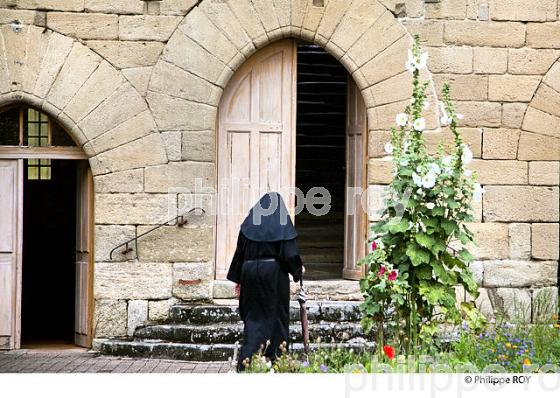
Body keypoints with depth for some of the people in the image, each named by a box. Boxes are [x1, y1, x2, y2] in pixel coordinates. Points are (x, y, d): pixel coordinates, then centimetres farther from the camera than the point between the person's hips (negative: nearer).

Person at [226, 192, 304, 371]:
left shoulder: (249, 222, 6)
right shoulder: (283, 223, -4)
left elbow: (240, 251, 6)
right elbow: (290, 254, -9)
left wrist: (238, 279, 12)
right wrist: (298, 269, 10)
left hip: (250, 273, 3)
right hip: (275, 273, -3)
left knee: (253, 316, 7)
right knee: (275, 316, 8)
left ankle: (246, 360, -4)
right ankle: (274, 359, 10)